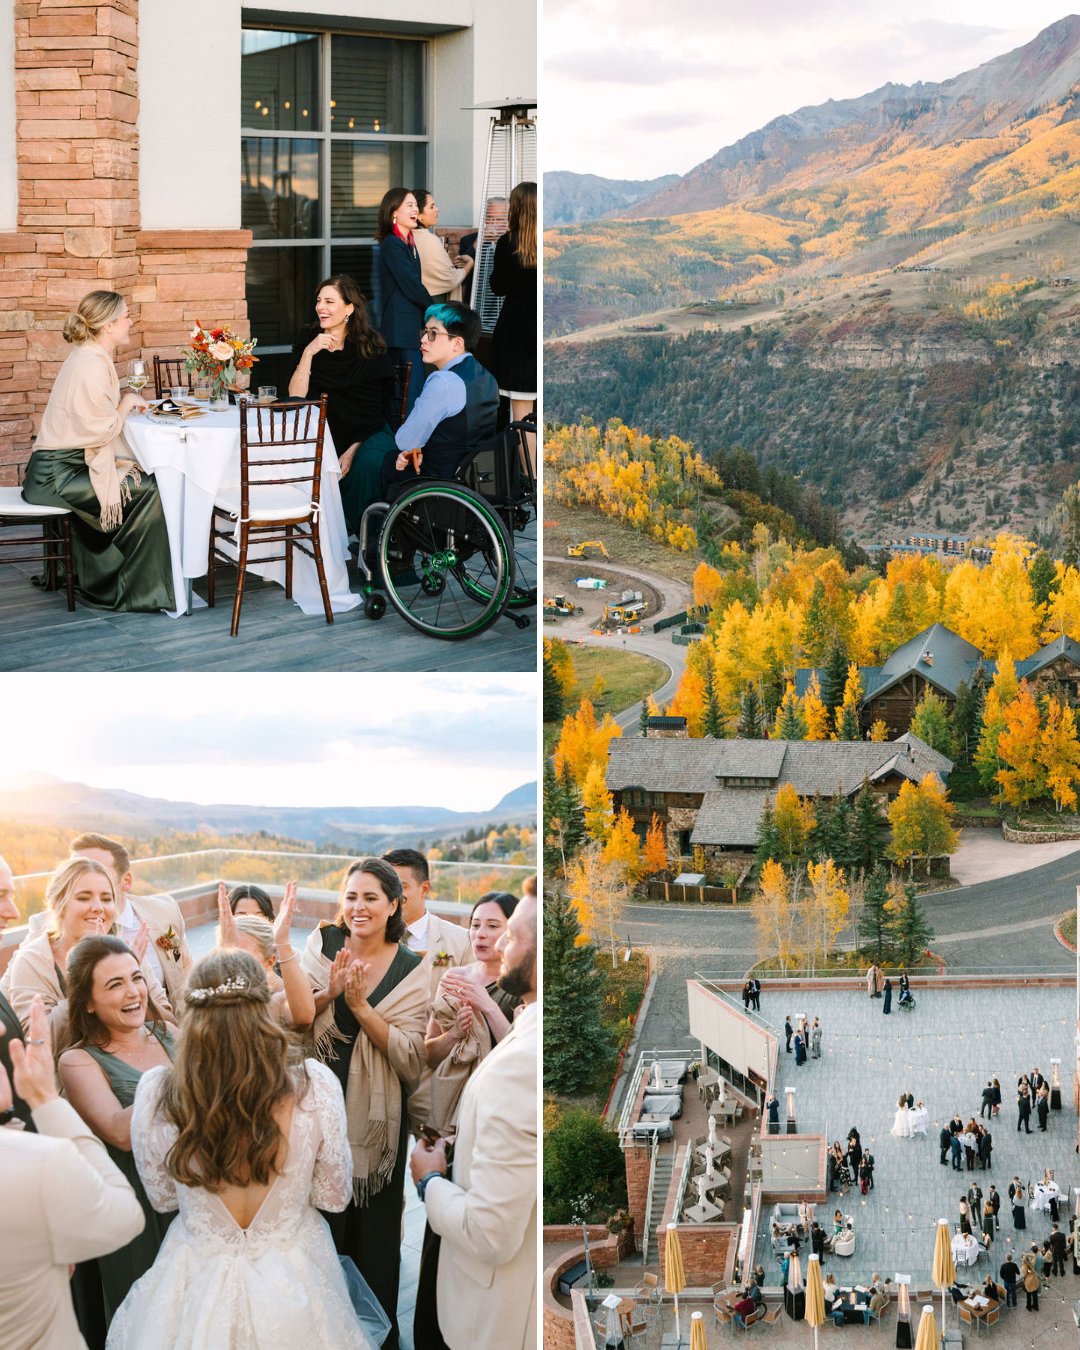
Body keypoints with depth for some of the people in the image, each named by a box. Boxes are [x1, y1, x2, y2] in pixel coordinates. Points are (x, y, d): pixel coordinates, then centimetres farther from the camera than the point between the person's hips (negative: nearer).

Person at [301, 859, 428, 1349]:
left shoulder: (412, 970, -4)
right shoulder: (322, 944, -1)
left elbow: (410, 1056, -12)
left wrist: (359, 1005, -20)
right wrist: (328, 992, -20)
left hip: (375, 1115, -1)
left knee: (371, 1235, 7)